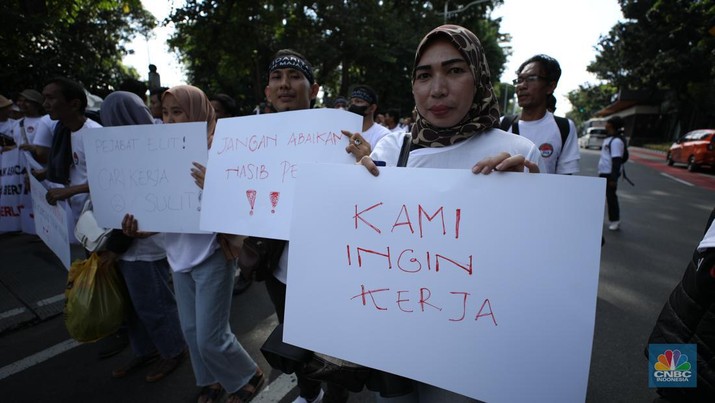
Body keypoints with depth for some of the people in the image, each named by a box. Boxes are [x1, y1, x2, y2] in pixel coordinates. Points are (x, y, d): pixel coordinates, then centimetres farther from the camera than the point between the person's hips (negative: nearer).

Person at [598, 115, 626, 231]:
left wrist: (613, 178, -23)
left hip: (609, 174, -10)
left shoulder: (616, 141, -18)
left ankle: (615, 221, 8)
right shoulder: (609, 138, 13)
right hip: (603, 173, 10)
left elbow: (616, 161, -21)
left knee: (611, 197, -2)